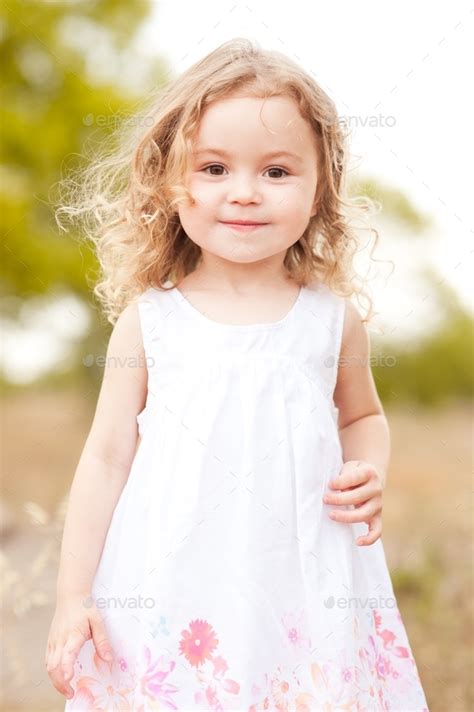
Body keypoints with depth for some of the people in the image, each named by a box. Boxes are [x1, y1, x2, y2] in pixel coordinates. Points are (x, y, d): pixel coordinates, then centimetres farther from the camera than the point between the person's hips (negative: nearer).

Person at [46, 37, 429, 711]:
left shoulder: (334, 319, 1)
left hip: (306, 595, 1)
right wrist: (73, 596, -1)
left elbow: (362, 415, 19)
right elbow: (107, 456, 1)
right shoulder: (149, 320, -2)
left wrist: (370, 474, -3)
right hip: (167, 599, -1)